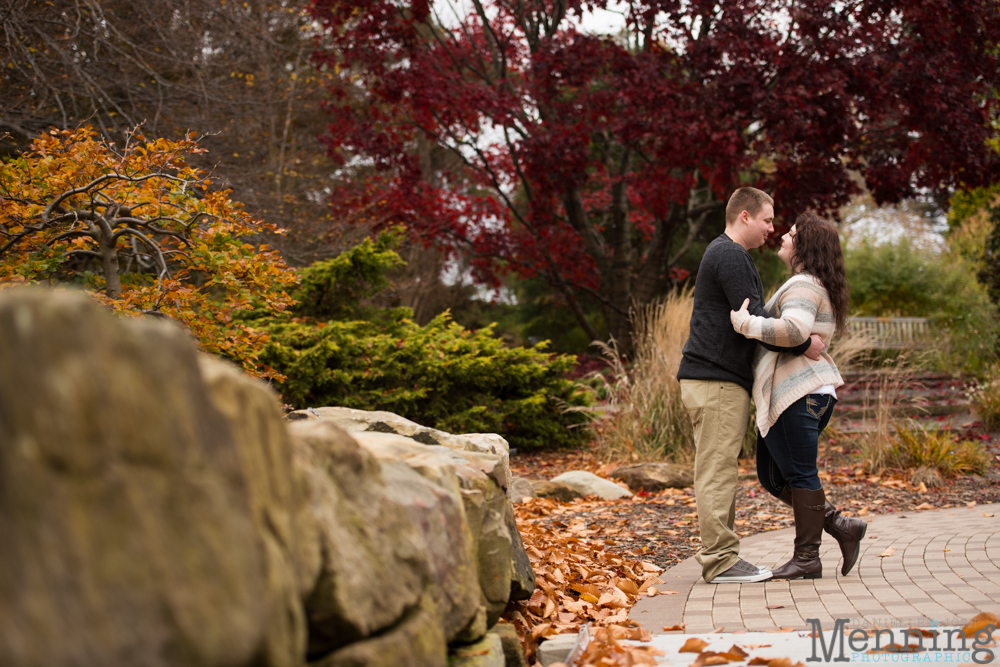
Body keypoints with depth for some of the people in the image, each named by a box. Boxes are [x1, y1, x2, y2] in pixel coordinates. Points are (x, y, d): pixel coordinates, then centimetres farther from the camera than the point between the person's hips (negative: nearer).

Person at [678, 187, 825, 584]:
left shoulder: (725, 254, 24)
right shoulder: (730, 255, -11)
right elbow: (753, 320, -19)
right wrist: (802, 345, -14)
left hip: (720, 379, 11)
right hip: (716, 380, -11)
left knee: (719, 471, 11)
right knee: (717, 470, -9)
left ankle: (720, 556, 15)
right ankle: (720, 561, -7)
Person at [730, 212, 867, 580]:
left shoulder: (804, 285, -12)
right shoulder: (809, 285, 22)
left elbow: (793, 330, -30)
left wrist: (745, 323, -22)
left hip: (797, 394, -11)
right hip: (792, 394, 11)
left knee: (800, 474, -4)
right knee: (772, 476, 13)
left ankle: (807, 558, 2)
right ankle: (842, 526, 12)